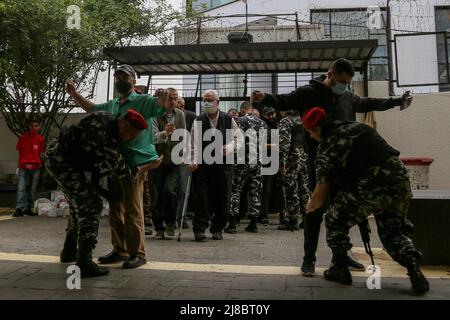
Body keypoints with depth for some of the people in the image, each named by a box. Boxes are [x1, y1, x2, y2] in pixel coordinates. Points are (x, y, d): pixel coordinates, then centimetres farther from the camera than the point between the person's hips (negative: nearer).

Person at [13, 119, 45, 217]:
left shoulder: (40, 139, 4)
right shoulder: (23, 137, 2)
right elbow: (19, 150, 7)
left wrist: (37, 163, 5)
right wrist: (24, 163, 2)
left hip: (35, 167, 2)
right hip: (23, 167, -2)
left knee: (32, 189, 7)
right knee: (21, 188, -9)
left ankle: (28, 209, 15)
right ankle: (19, 209, -10)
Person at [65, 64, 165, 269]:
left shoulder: (143, 101, -2)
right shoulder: (112, 105, 19)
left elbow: (160, 106, -17)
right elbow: (91, 108, 33)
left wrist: (162, 98, -39)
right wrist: (74, 94, 21)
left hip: (135, 164, -8)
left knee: (133, 210, -5)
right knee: (115, 209, 12)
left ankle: (137, 253, 4)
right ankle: (119, 250, 23)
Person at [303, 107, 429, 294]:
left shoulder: (326, 147, 4)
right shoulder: (358, 126, 22)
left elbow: (321, 195, 7)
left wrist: (309, 208, 27)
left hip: (371, 188, -6)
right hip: (401, 180, 7)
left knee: (335, 221, 18)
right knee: (393, 231, 27)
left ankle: (340, 269, 23)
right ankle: (413, 267, 7)